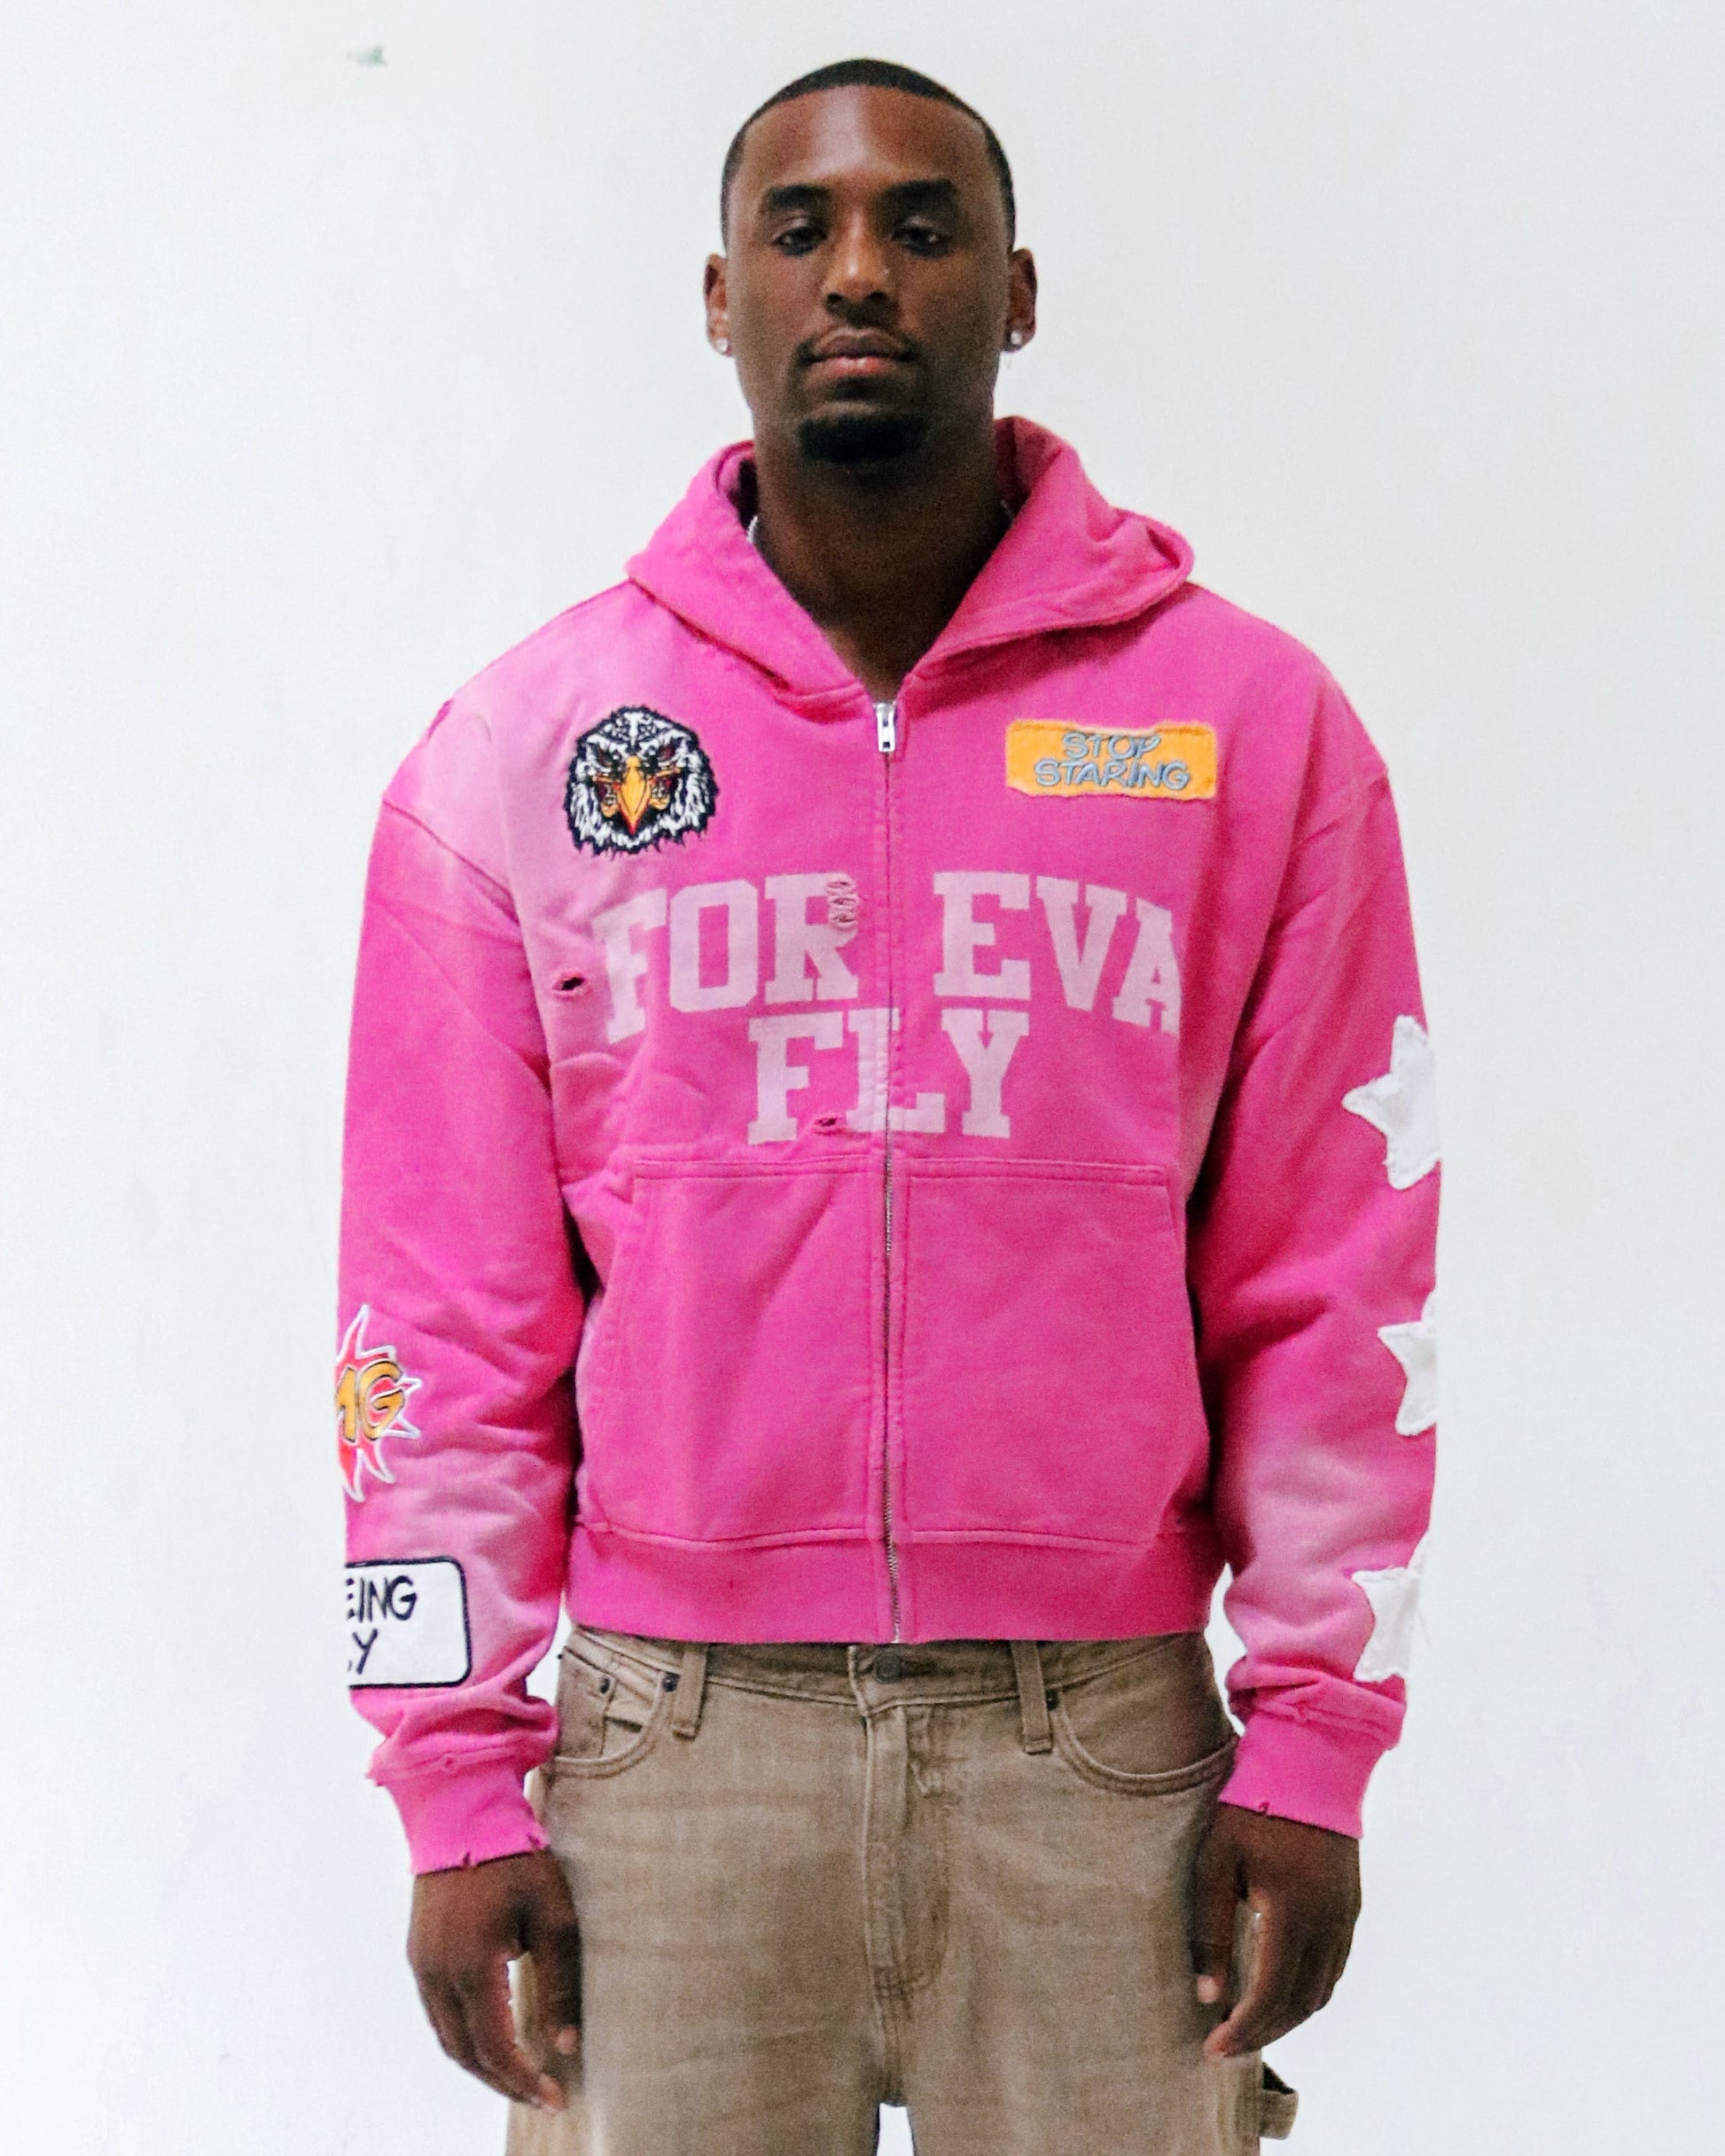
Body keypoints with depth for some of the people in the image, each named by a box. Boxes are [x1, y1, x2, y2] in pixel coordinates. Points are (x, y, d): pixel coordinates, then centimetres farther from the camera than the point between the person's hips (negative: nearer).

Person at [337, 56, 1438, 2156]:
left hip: (1098, 1741, 0)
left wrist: (1313, 1742, -1)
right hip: (669, 1743, 0)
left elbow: (1330, 1274, 2)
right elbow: (443, 1308, 2)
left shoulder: (1251, 721, 2)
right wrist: (459, 1781, 0)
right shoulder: (515, 753, 3)